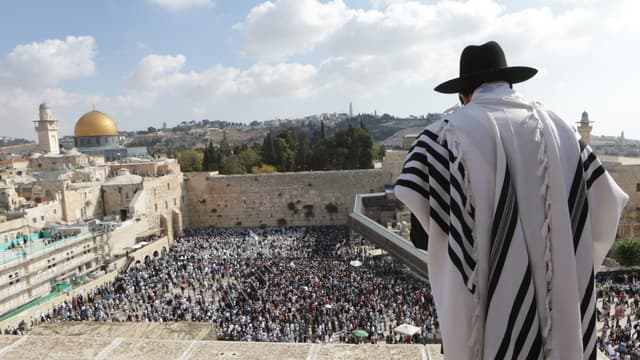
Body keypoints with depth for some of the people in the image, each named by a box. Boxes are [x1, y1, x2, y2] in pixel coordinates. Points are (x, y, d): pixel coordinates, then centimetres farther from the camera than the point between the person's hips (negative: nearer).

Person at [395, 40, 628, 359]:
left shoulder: (456, 128, -8)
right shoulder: (557, 127, 7)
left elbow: (412, 190, -19)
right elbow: (605, 198, 6)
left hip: (484, 288, -4)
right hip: (555, 290, 5)